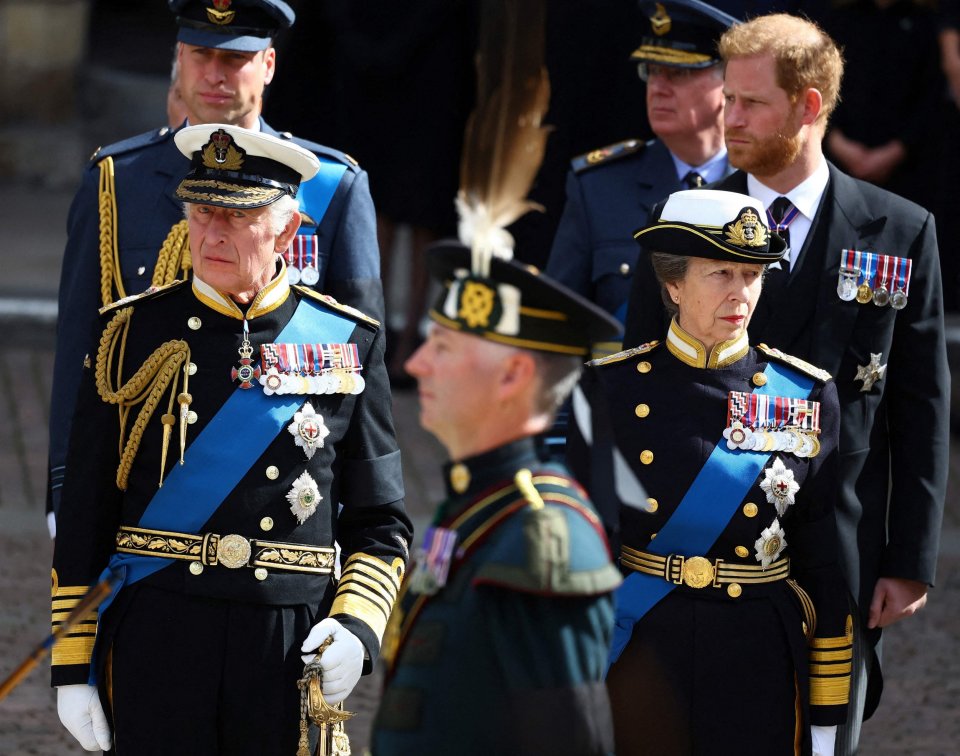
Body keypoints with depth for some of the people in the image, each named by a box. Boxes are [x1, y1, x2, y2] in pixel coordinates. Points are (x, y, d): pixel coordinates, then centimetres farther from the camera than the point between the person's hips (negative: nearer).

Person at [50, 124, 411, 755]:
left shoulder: (347, 343, 6)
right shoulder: (134, 333, 5)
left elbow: (381, 525, 10)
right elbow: (84, 513, 5)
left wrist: (357, 626, -8)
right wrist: (73, 664, 0)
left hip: (293, 651, 0)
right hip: (156, 643, 0)